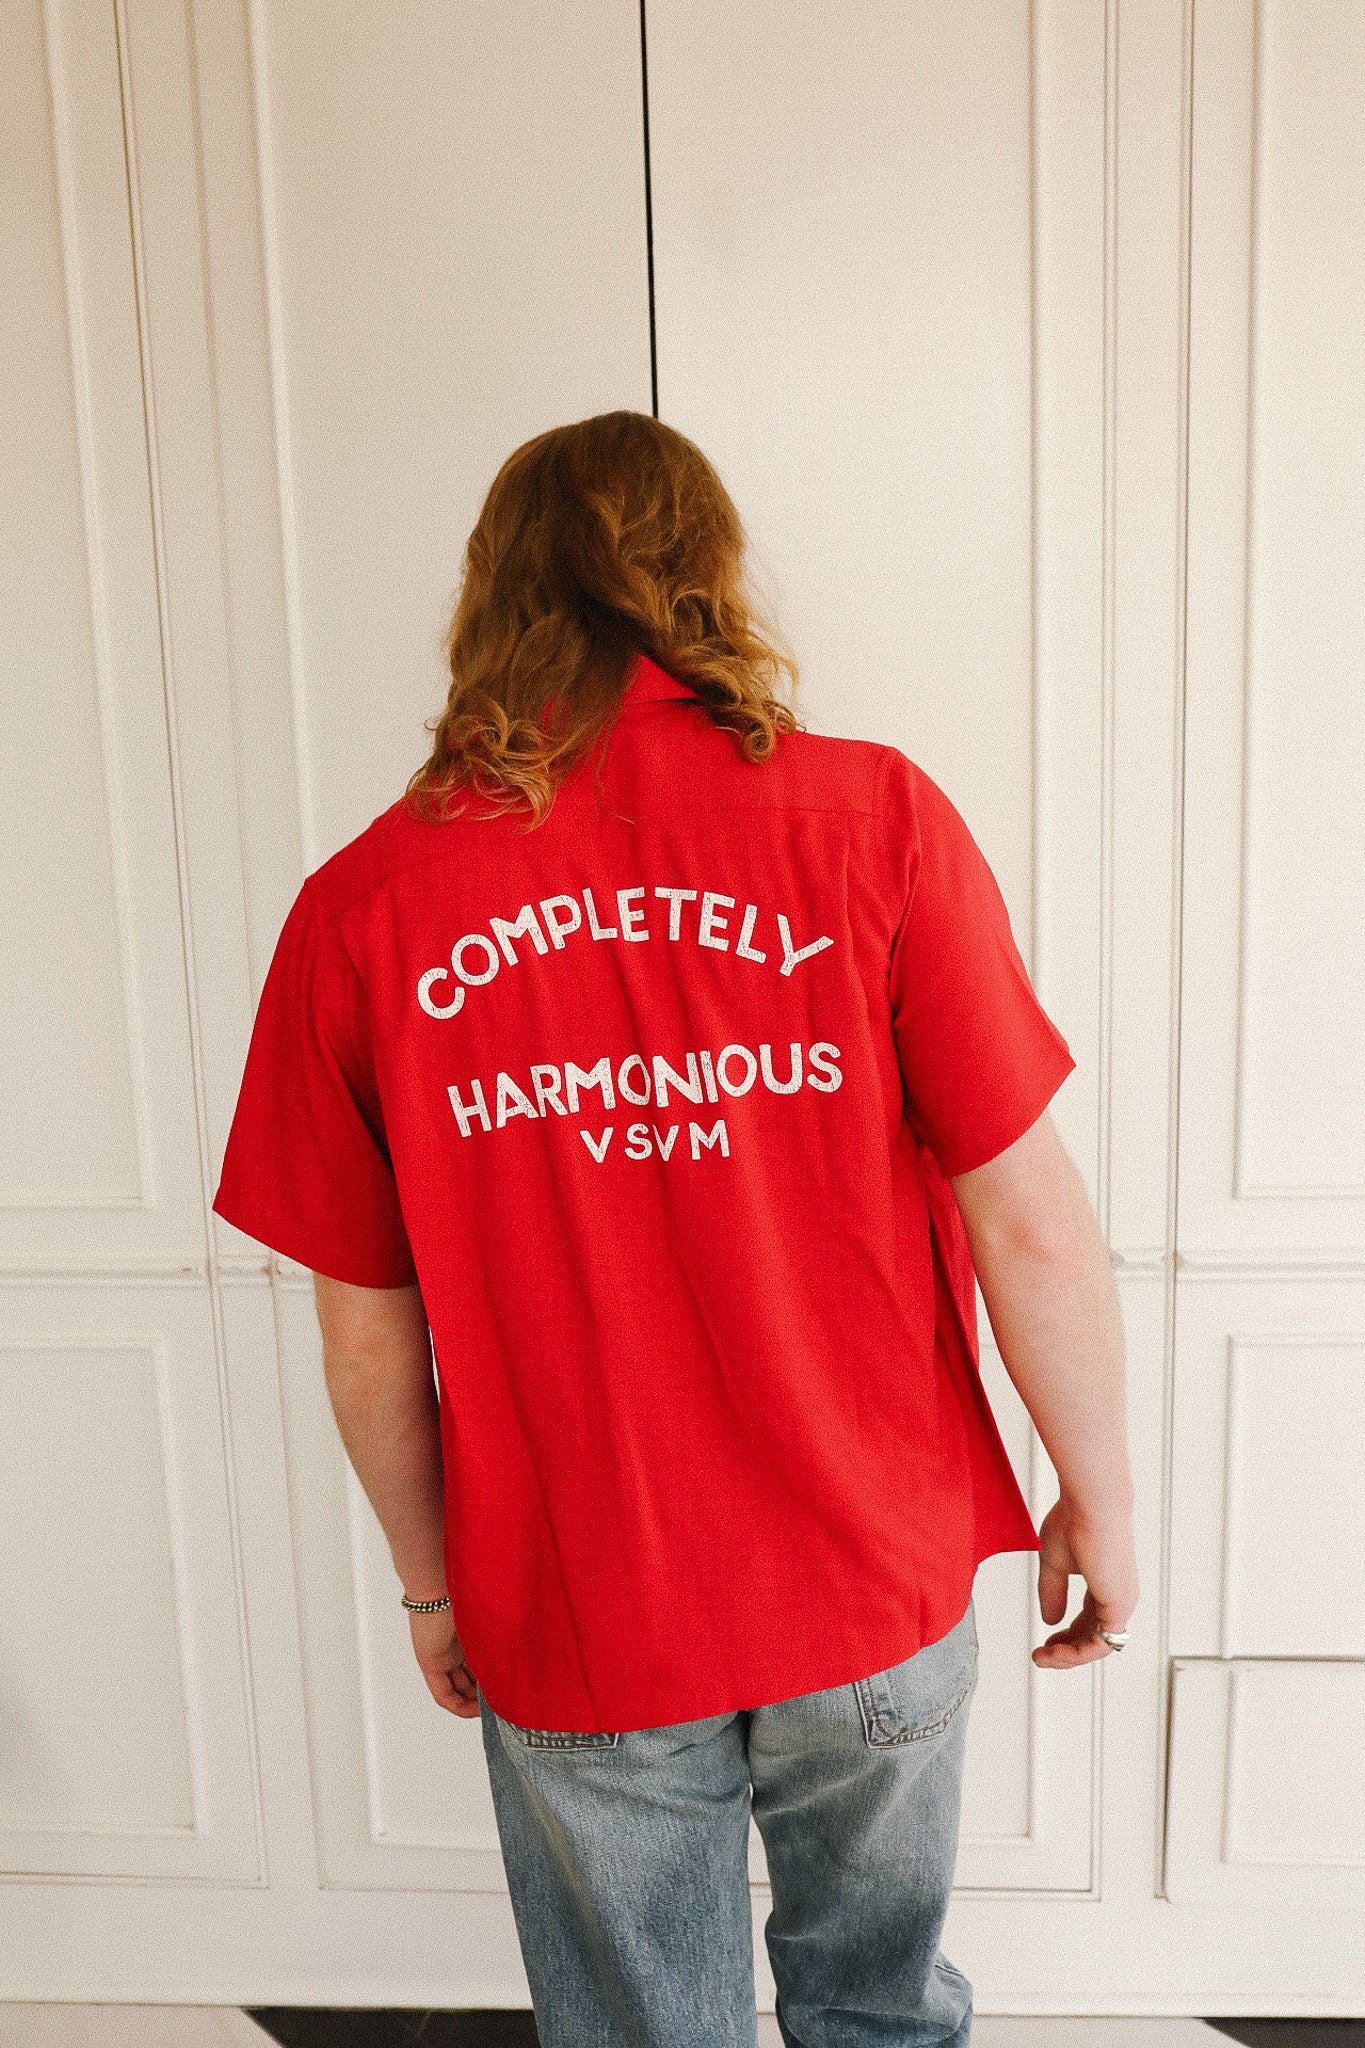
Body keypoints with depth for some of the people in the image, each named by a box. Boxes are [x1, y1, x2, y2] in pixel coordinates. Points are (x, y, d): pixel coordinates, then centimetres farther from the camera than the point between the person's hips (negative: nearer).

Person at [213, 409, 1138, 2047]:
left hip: (573, 1626, 1)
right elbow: (1033, 1229, -12)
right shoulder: (871, 819, -14)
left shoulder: (361, 907, -10)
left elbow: (366, 1339, -4)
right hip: (878, 1597, 0)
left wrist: (430, 1582, 12)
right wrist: (1100, 1498, 4)